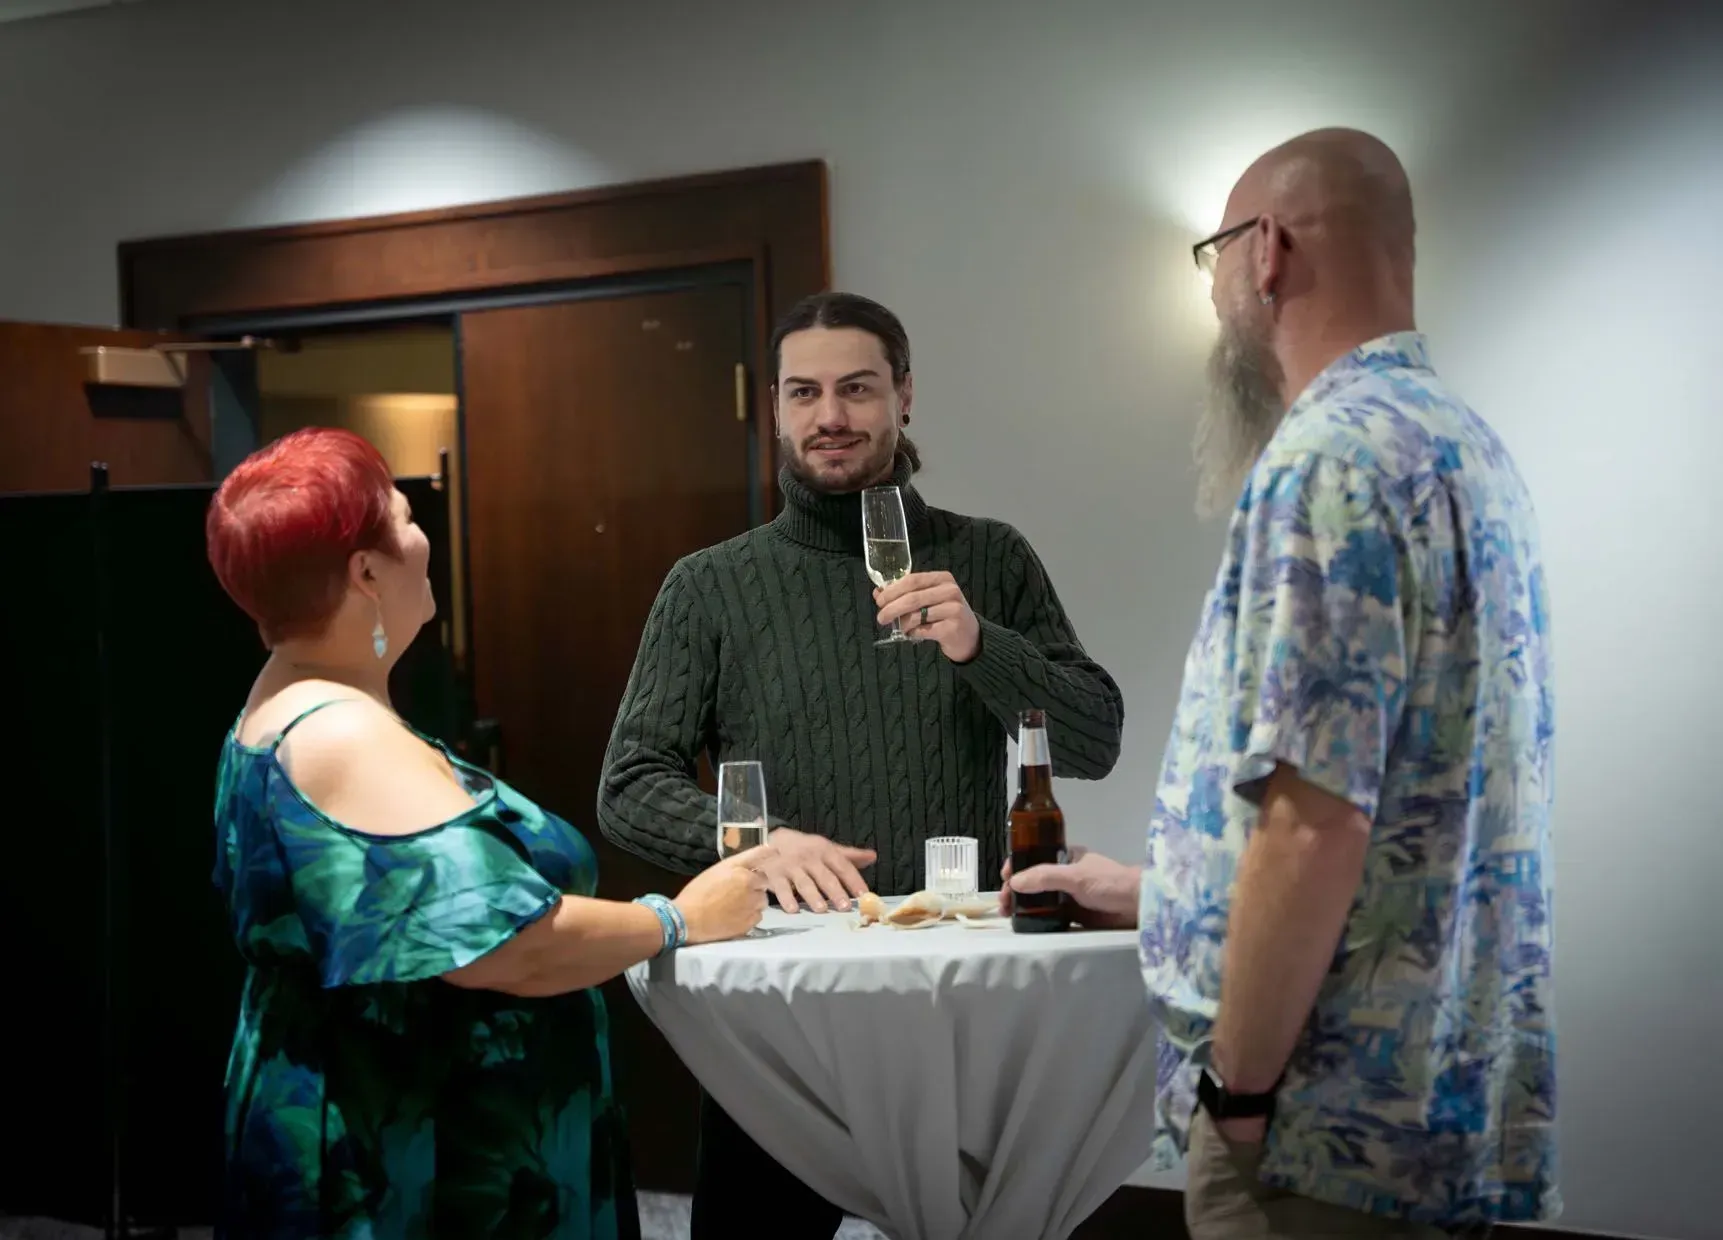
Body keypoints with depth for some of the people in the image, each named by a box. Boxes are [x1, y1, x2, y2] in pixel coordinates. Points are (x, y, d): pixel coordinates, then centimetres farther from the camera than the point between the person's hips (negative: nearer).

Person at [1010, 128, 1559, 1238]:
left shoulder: (1330, 457, -18)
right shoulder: (1463, 442, 13)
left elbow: (1311, 827, -25)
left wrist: (1236, 1090, -14)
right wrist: (1152, 887, 26)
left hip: (1336, 1117, -9)